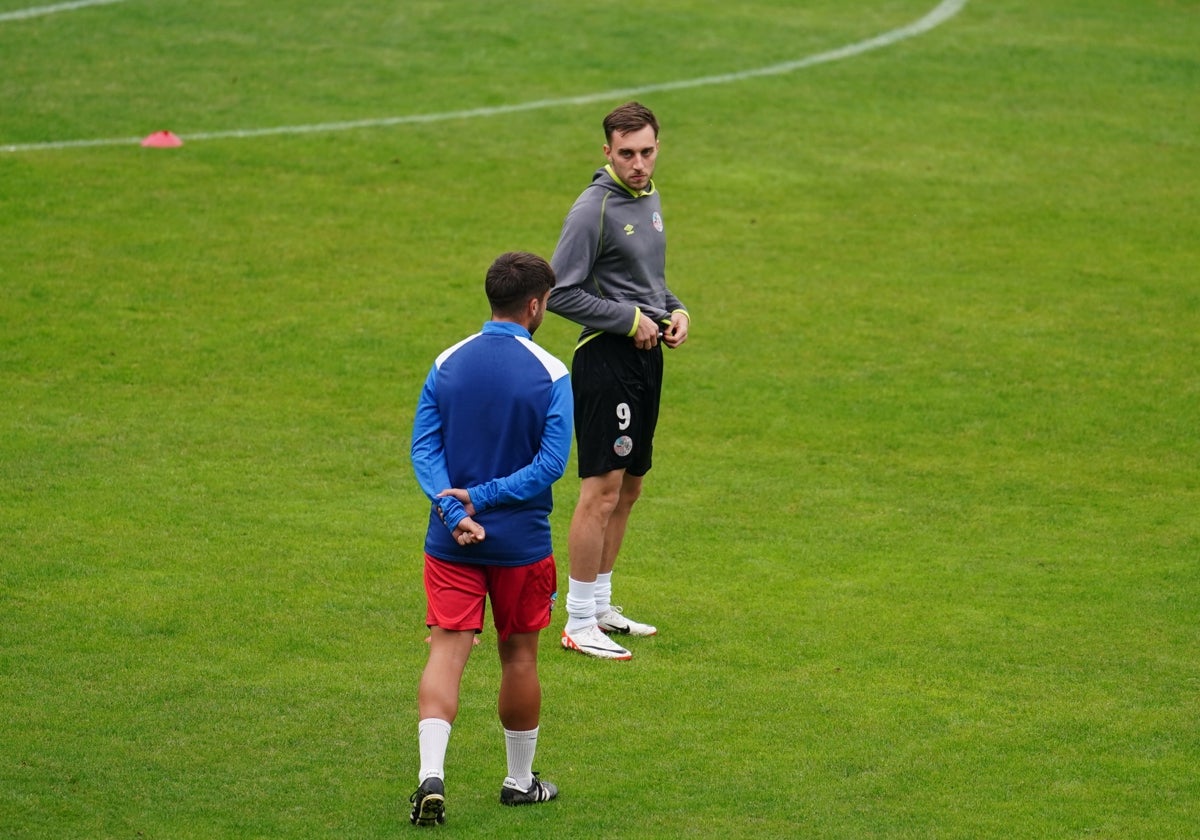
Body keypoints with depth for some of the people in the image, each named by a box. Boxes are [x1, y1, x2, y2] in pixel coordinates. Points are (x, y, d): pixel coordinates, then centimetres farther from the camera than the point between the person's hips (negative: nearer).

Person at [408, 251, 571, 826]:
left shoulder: (447, 364, 1)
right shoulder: (550, 374, -9)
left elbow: (423, 447, -5)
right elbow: (552, 462, -15)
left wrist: (455, 510, -14)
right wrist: (484, 497, -13)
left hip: (451, 541, 2)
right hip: (521, 541, -2)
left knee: (446, 651, -1)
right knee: (519, 656, 12)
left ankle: (431, 772, -19)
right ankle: (520, 780, 25)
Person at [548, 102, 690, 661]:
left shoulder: (648, 198, 13)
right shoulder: (594, 208, -15)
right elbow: (561, 293, -17)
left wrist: (674, 310, 7)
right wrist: (630, 319, -14)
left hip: (646, 355, 9)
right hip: (606, 358, -9)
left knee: (628, 489, 14)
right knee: (602, 490, -9)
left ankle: (600, 607, 25)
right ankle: (579, 624, -4)